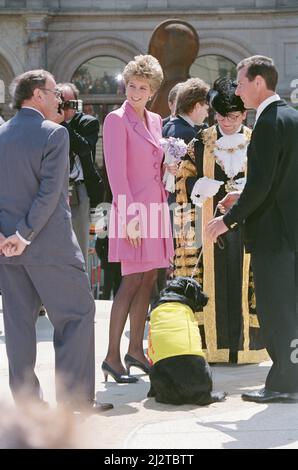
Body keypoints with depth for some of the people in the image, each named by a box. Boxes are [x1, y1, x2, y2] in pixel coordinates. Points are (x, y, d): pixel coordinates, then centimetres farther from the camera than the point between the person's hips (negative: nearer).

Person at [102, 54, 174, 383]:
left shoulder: (155, 121, 15)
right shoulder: (117, 120, -8)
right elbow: (116, 171, -14)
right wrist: (130, 216, -18)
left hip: (156, 207, 8)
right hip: (132, 210, -8)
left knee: (148, 281, 9)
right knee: (132, 281, -10)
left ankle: (136, 349, 17)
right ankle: (112, 357, -8)